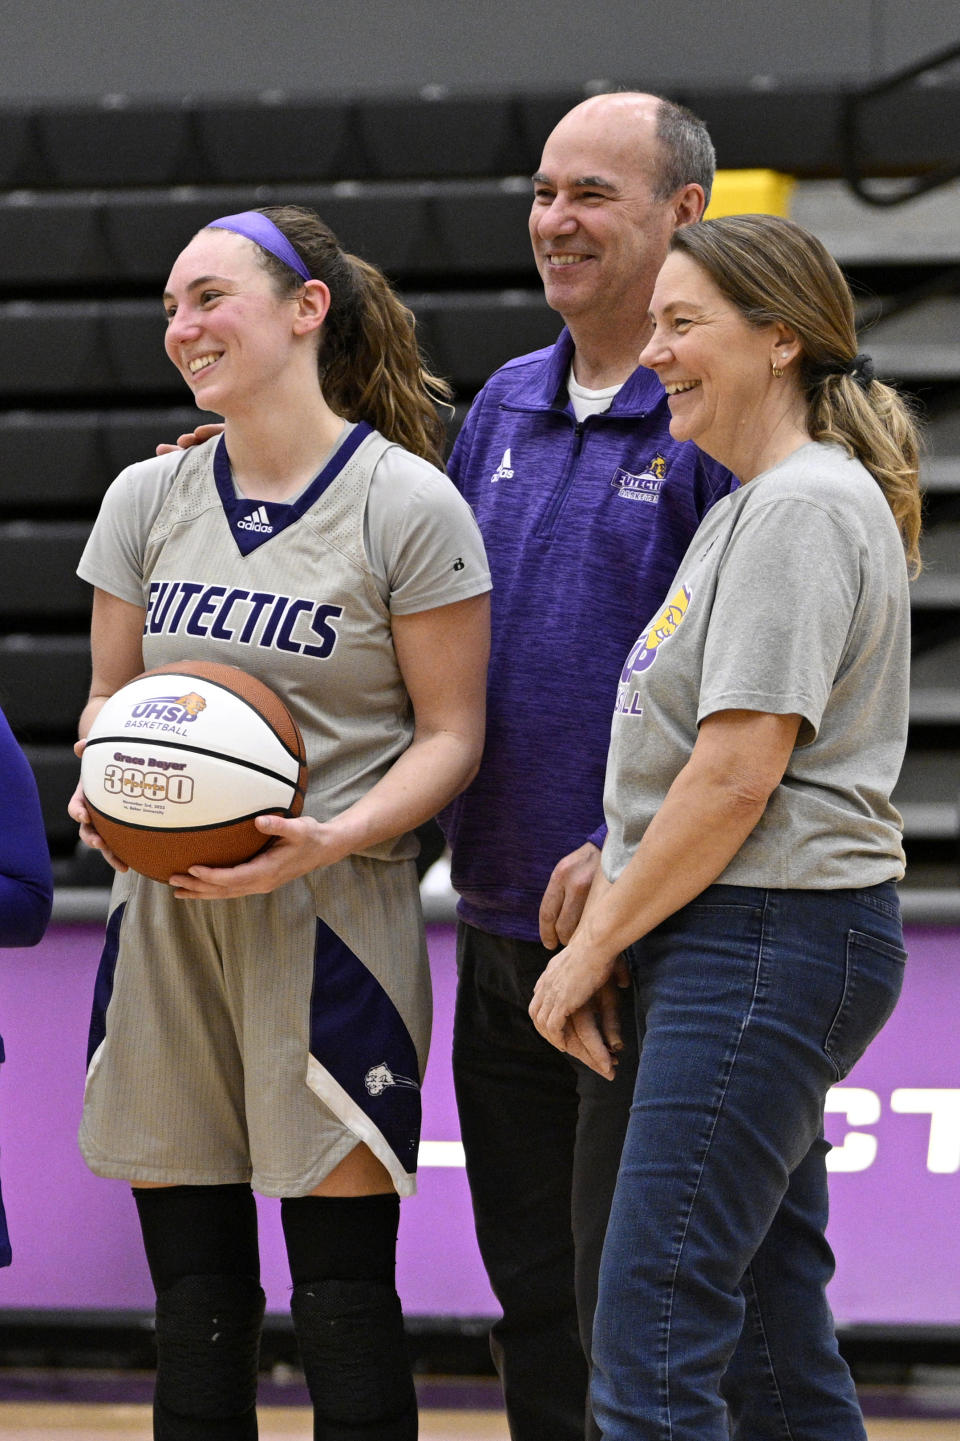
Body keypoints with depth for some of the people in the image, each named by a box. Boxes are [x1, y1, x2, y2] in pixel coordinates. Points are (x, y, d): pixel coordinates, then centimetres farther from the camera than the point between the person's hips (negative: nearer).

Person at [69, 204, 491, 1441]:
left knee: (343, 1301, -4)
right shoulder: (147, 499, 10)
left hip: (329, 916, -5)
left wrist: (334, 836, -20)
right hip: (163, 913, 5)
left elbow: (450, 734, -4)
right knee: (193, 1295, 7)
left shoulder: (408, 505, -5)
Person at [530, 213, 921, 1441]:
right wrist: (609, 897, 12)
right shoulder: (751, 507, 20)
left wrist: (596, 944, -11)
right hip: (746, 940, 10)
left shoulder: (805, 506, -12)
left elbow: (739, 774, -17)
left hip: (767, 941, -10)